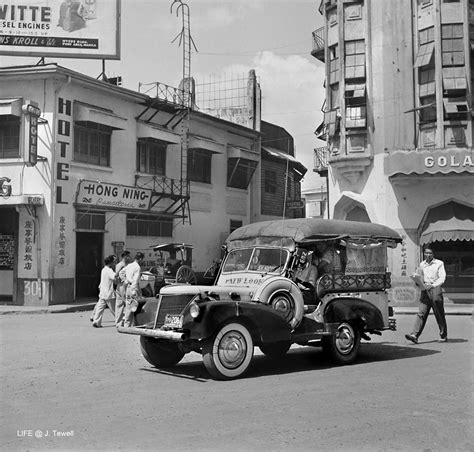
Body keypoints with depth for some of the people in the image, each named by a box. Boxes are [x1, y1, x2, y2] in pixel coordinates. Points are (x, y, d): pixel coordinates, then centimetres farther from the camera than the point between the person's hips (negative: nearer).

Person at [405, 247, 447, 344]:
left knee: (439, 314, 4)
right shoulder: (422, 264, 16)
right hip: (424, 290, 3)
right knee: (421, 313, -6)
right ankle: (414, 335, -15)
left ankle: (443, 335, 17)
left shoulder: (439, 263, 3)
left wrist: (432, 285, -16)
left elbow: (442, 278, -4)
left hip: (435, 289, -3)